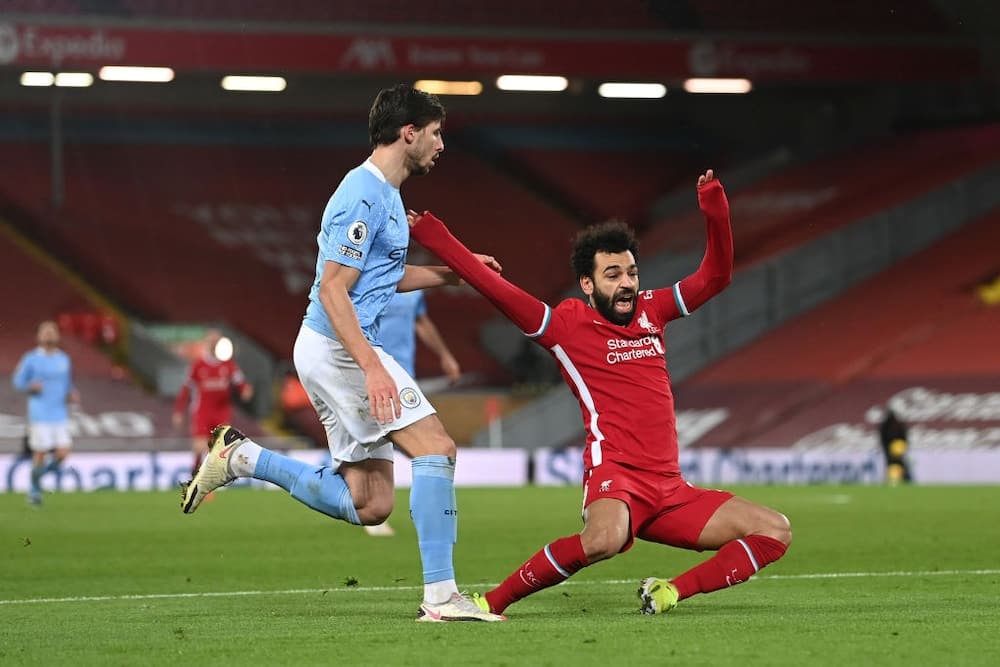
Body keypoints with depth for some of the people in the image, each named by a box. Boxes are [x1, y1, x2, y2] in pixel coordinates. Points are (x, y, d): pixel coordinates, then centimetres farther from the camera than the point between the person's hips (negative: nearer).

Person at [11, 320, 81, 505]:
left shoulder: (64, 359, 12)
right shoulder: (31, 359, -1)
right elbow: (17, 381, 5)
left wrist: (73, 395, 2)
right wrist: (31, 387, -15)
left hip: (60, 414, 4)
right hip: (39, 415, -4)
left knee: (62, 453, -8)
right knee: (40, 453, -5)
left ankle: (39, 472, 20)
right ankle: (35, 490, 15)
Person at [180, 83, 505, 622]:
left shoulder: (385, 194, 17)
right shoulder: (363, 194, -15)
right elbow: (333, 289, -20)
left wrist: (455, 273, 23)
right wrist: (372, 367, -27)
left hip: (339, 351, 10)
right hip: (338, 347, -10)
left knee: (368, 506, 5)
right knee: (436, 447, -15)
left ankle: (242, 458, 12)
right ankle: (440, 595, -16)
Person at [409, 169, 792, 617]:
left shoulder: (650, 310, 15)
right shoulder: (566, 323, 0)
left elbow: (716, 276, 19)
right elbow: (498, 291, -8)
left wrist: (716, 215, 3)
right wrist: (437, 240, -13)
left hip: (669, 489, 7)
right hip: (614, 475, -7)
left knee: (775, 532, 1)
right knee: (603, 541, -40)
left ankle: (670, 593, -2)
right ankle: (492, 601, -21)